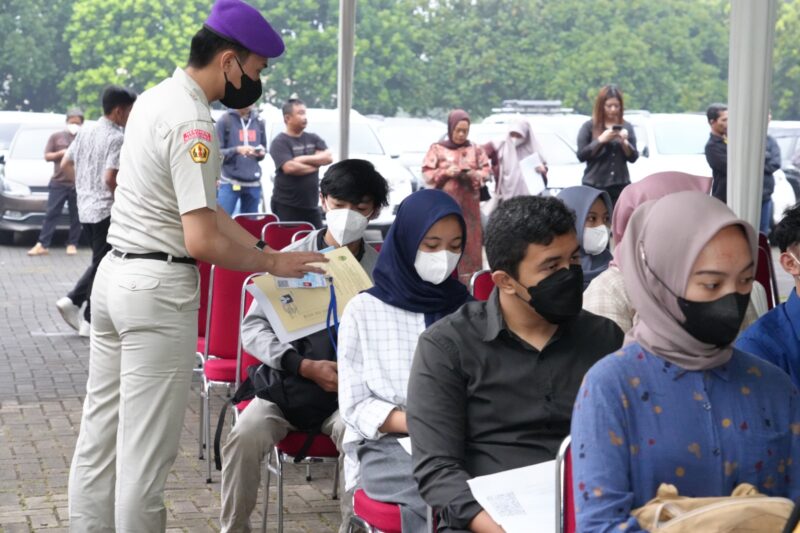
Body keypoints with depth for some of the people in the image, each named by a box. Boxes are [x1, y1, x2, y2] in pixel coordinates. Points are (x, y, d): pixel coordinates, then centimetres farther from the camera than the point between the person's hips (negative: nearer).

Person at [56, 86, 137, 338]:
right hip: (106, 209, -8)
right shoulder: (117, 138, -16)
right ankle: (90, 321, 4)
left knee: (99, 262, 21)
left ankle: (72, 300, 8)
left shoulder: (86, 131, 8)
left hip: (86, 207, 8)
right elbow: (110, 178, -24)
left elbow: (65, 164, 13)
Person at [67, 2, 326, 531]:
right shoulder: (193, 123, -19)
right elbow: (201, 240, -22)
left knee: (101, 431, 15)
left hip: (115, 272, 10)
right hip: (159, 289, -10)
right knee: (146, 447, -1)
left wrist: (262, 247, 13)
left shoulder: (155, 98, 11)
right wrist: (273, 263, -10)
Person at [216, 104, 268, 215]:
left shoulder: (258, 121, 11)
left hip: (253, 183, 5)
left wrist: (261, 153, -4)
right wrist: (237, 150, -20)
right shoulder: (225, 120, -4)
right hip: (229, 182, -5)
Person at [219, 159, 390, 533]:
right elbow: (253, 326, -1)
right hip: (290, 378, 1)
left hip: (351, 388, -1)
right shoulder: (292, 258, 3)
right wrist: (304, 366, -14)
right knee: (246, 434, -26)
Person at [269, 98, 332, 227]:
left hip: (311, 205, 6)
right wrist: (315, 165, -6)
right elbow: (289, 167, -20)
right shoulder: (280, 142, -7)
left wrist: (304, 159, -12)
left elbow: (328, 158, -1)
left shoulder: (313, 139, 12)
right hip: (286, 206, -6)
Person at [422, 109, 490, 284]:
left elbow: (486, 170, 12)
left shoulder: (475, 149, 9)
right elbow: (427, 173, 1)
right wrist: (445, 172, -13)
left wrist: (474, 175, -8)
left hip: (469, 204, 2)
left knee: (470, 242, 0)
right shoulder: (437, 149, 3)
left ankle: (469, 281, 3)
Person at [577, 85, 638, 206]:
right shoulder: (589, 127, 3)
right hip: (594, 185, -2)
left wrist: (624, 142, -10)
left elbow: (633, 157, 8)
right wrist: (601, 140, -13)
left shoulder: (626, 127, 11)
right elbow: (581, 155, -4)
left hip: (620, 185, 2)